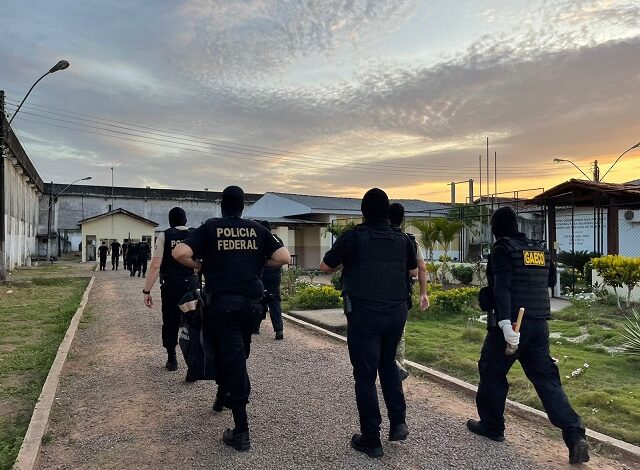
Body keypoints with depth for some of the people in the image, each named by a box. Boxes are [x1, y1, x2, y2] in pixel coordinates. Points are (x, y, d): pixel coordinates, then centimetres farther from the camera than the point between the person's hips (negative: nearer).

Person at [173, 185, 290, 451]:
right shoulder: (257, 230, 5)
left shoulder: (210, 228, 1)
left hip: (222, 302, -2)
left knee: (232, 358, 0)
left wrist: (198, 266, 6)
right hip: (252, 302, 2)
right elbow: (284, 258, -1)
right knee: (239, 355, 23)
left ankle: (241, 431, 0)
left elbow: (180, 253, -12)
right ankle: (224, 397, 44)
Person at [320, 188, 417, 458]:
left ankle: (371, 440, 13)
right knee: (388, 363, 25)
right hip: (396, 312, 4)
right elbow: (413, 271, 18)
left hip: (364, 313, -4)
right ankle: (398, 423, 20)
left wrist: (345, 264, 19)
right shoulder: (402, 239, 3)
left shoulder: (353, 236, -8)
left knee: (365, 375, 5)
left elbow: (325, 267, 1)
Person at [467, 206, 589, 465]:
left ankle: (491, 426, 23)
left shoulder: (503, 249, -9)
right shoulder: (539, 249, 11)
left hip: (511, 323, -6)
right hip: (539, 324, 6)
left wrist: (505, 322, -28)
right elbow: (551, 281, 24)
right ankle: (574, 435, 0)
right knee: (546, 378, 10)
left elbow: (501, 287, -21)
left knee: (491, 371, 11)